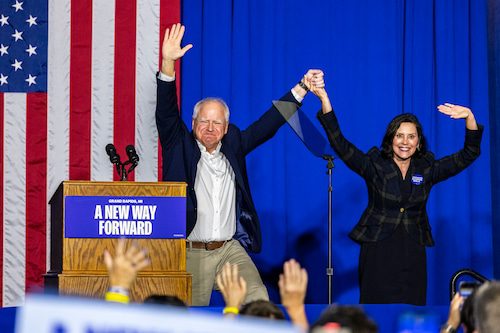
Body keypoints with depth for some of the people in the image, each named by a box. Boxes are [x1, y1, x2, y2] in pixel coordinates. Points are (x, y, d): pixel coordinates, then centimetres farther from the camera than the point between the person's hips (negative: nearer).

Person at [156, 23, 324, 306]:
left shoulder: (233, 147, 11)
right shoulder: (181, 147, 2)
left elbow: (269, 124, 13)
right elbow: (166, 113, -11)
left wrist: (302, 88, 6)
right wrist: (168, 63, -26)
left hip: (230, 249, 3)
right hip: (191, 252, -2)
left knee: (258, 299, -17)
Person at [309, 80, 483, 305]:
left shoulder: (427, 170, 7)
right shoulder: (374, 166, 0)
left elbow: (469, 154, 3)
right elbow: (339, 144, -9)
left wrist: (469, 118, -14)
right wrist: (324, 100, -20)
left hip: (413, 255, 2)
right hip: (378, 252, -2)